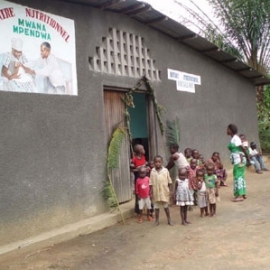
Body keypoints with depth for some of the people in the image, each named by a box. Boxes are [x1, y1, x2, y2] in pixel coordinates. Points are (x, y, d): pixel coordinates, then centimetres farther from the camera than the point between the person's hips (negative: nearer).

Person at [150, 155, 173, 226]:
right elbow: (151, 183, -2)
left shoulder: (165, 170, -6)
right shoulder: (152, 171, -5)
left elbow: (169, 182, 1)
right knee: (156, 207, 11)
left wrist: (170, 190, 0)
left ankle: (169, 220, 26)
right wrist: (151, 193, -3)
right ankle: (157, 220, 24)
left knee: (166, 206, 13)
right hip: (156, 193, 1)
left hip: (164, 192, -1)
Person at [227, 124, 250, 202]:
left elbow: (243, 148, -18)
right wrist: (247, 158, 14)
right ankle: (243, 194, 21)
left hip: (238, 160, -10)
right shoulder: (233, 138, 13)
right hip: (238, 160, 10)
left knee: (238, 177, -7)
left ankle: (240, 196, -4)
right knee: (240, 176, 14)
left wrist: (248, 158, -11)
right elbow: (242, 148, 14)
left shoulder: (235, 138, -16)